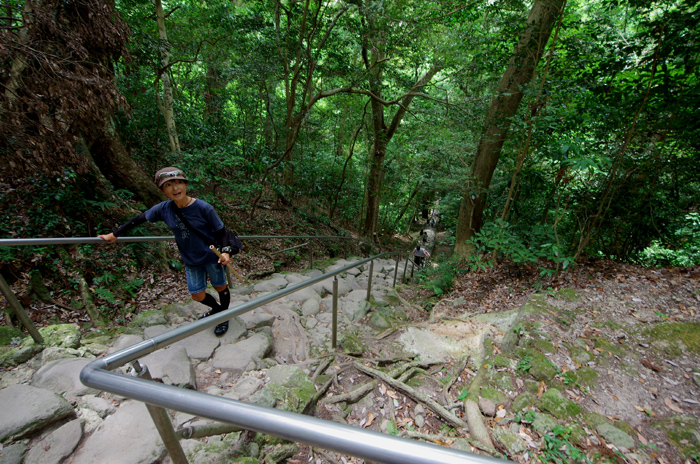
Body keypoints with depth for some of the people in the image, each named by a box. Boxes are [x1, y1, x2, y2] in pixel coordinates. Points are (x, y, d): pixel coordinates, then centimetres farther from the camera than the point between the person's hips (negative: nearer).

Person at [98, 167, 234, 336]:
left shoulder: (203, 208, -20)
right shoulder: (163, 209, -9)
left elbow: (221, 231, -13)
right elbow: (139, 219, 9)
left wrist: (226, 251, -27)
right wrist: (115, 234, 18)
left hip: (212, 256, -4)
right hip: (190, 260, 4)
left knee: (220, 287, 13)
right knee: (198, 295, 12)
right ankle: (216, 309, 44)